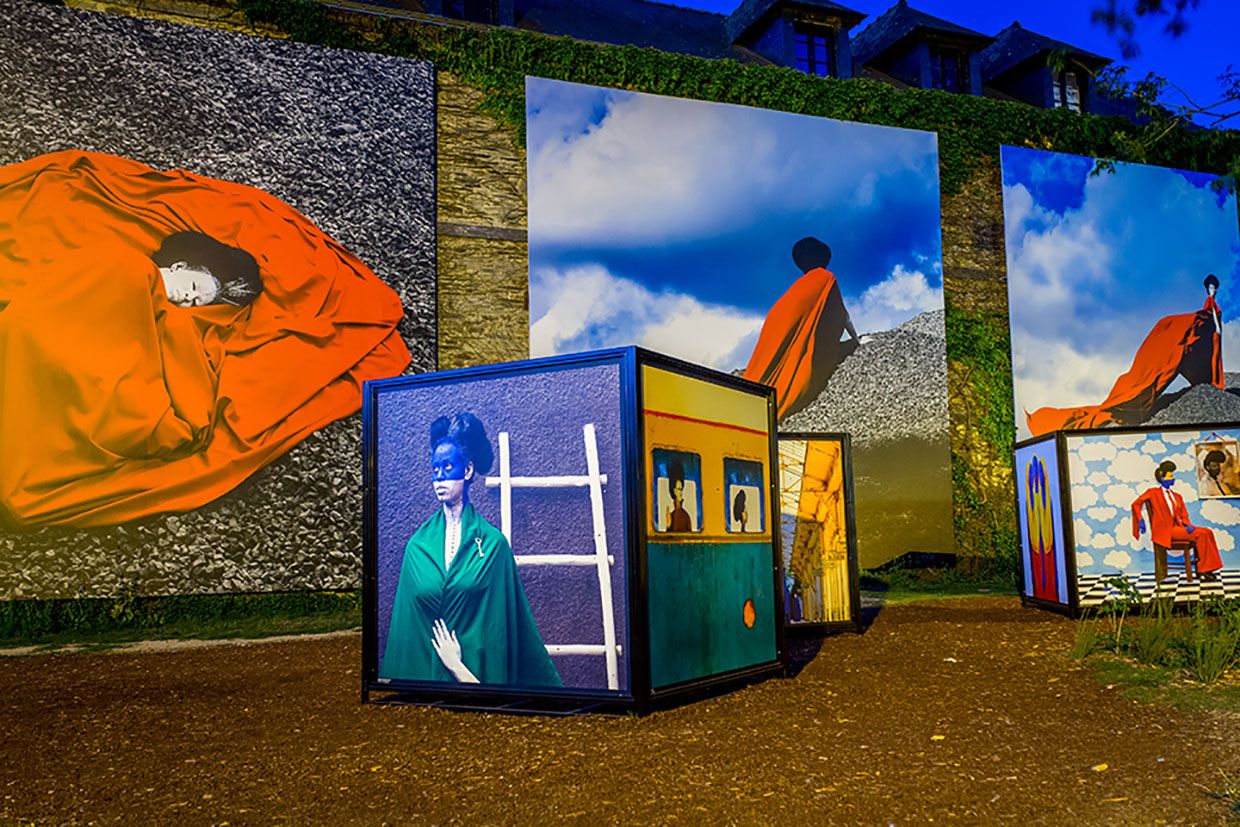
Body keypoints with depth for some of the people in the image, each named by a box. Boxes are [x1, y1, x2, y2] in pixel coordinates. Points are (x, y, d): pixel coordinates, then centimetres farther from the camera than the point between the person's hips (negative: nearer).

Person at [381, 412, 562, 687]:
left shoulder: (493, 542, -6)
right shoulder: (418, 545, 1)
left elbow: (503, 621, -2)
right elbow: (404, 622, 5)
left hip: (477, 666, -2)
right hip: (422, 668, 2)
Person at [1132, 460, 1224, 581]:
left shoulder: (1177, 497, 23)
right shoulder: (1153, 492, 5)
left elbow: (1184, 516, 15)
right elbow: (1136, 504, -2)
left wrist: (1188, 525, -7)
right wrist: (1141, 520, -15)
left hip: (1178, 526, 7)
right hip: (1166, 530, -7)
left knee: (1207, 532, -16)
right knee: (1201, 534, -23)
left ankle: (1207, 568, -19)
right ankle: (1203, 570, -17)